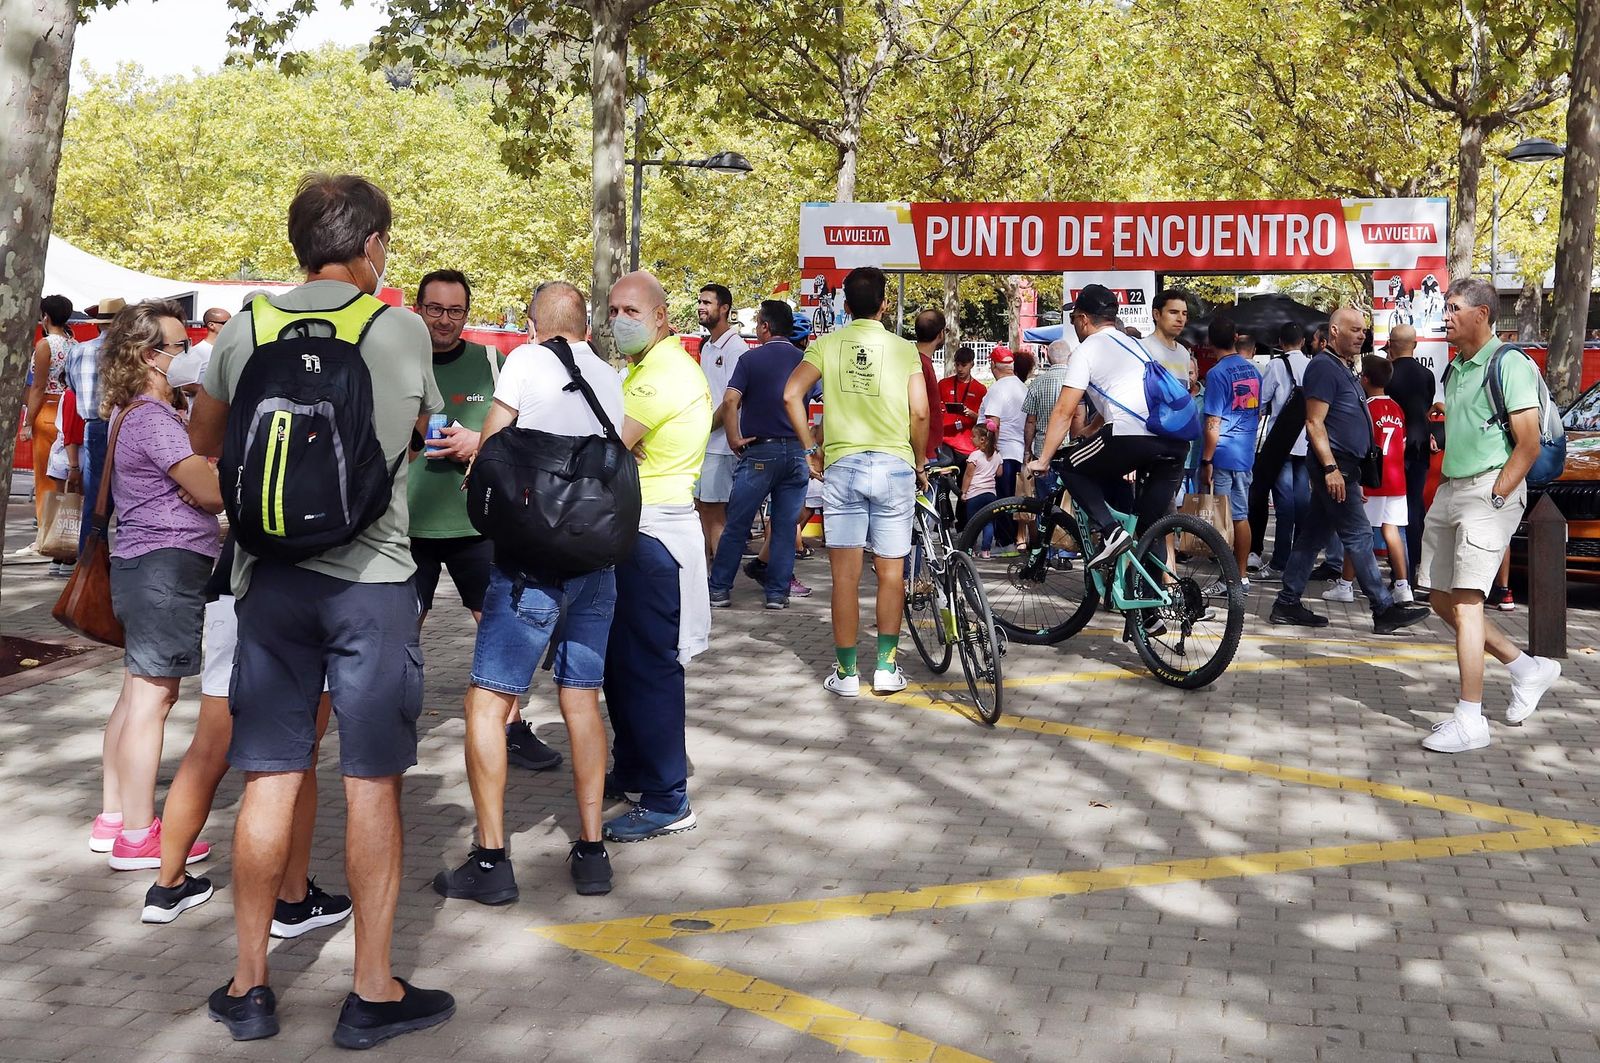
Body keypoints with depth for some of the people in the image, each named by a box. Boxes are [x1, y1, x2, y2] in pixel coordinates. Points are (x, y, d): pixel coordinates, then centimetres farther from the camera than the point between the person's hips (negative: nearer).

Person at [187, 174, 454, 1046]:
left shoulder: (245, 326, 4)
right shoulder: (403, 330, -2)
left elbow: (203, 441, 18)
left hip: (269, 574, 3)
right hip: (371, 576, -3)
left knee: (269, 779, 9)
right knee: (373, 783, 4)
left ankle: (249, 984, 18)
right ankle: (373, 991, 11)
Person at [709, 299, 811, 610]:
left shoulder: (751, 358, -4)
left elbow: (730, 401, -14)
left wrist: (734, 439, -5)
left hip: (759, 452, -3)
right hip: (797, 453, 3)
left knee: (736, 526, 4)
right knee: (785, 527, 8)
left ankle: (719, 590, 8)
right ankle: (778, 593, 9)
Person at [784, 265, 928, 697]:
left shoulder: (828, 344, 4)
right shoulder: (903, 348, 4)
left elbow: (791, 393, -7)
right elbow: (920, 412, -4)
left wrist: (810, 450, 2)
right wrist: (920, 461, 10)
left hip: (841, 465, 0)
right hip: (893, 465, 0)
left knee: (845, 575, 3)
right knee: (891, 572, 9)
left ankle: (846, 672, 6)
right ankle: (886, 667, 12)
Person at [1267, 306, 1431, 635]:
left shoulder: (1341, 369, 20)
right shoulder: (1324, 367, -11)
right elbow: (1315, 423, -17)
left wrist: (1355, 477, 24)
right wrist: (1331, 468, -23)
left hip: (1341, 468, 10)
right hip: (1334, 466, -10)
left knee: (1312, 534, 10)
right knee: (1359, 536, -8)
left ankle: (1287, 604, 13)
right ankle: (1384, 610, -6)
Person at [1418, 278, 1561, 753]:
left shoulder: (1508, 363, -10)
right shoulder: (1456, 369, 16)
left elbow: (1528, 446, -14)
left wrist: (1494, 497, -16)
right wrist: (1447, 489, 13)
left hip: (1488, 491, -9)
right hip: (1450, 490, 9)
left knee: (1465, 602, -12)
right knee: (1442, 600, 11)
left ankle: (1469, 720, -8)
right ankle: (1528, 669, 26)